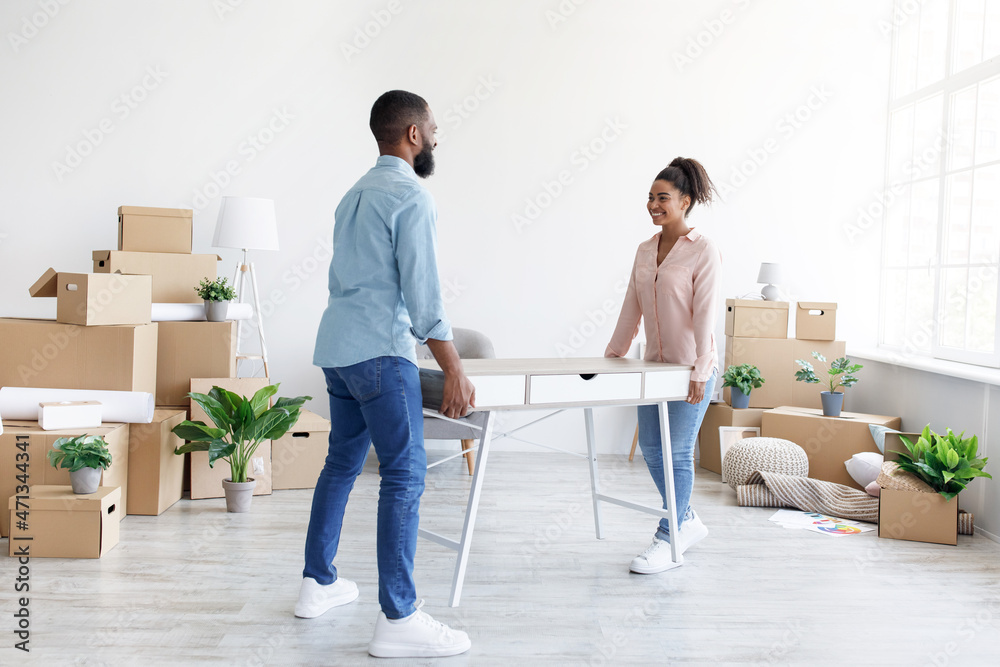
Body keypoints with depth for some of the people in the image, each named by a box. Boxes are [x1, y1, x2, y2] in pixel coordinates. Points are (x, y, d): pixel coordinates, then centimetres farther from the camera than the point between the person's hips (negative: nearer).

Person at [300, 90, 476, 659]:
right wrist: (455, 371, -15)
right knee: (405, 476, -8)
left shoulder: (355, 194, 18)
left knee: (342, 464, 17)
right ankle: (399, 620, -7)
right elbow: (423, 291, -16)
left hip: (336, 349, 10)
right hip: (381, 353, -10)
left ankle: (319, 584, 27)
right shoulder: (412, 197, -10)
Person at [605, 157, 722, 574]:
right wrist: (613, 353, 15)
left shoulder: (703, 252, -11)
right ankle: (689, 522, 29)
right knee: (651, 449, 10)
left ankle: (668, 539, 11)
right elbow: (632, 307, 14)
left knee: (678, 451, -2)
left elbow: (704, 315, -16)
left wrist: (700, 371, -19)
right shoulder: (645, 250, 9)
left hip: (692, 368, -7)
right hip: (656, 365, 7)